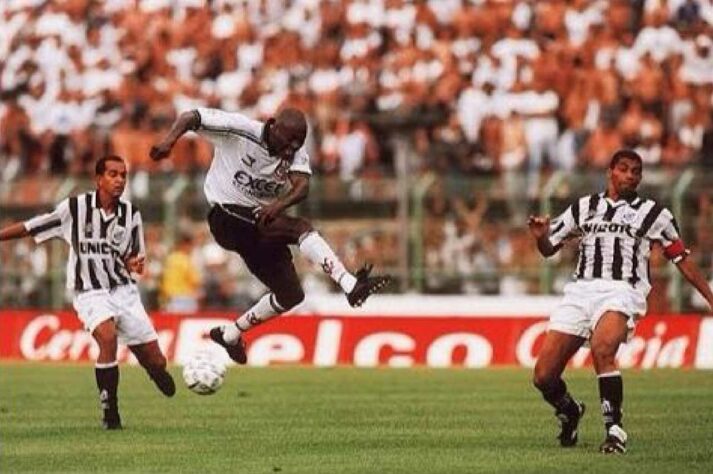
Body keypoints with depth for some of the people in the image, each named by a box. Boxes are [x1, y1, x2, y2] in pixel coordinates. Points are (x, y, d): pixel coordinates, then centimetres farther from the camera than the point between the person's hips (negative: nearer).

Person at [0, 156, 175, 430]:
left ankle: (155, 370, 42)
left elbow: (133, 259, 6)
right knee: (108, 337, -33)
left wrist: (134, 264, -17)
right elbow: (30, 228, -2)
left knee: (156, 362, 0)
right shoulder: (75, 208, -9)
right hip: (90, 293, -3)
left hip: (124, 291, 3)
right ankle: (110, 414, -20)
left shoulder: (130, 214, -1)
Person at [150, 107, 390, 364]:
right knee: (301, 227, -28)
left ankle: (230, 334, 28)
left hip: (263, 222, 7)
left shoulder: (297, 154, -2)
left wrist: (281, 203, -43)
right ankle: (351, 286, -41)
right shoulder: (240, 130, -14)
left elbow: (302, 185, -21)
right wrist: (170, 138, -36)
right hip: (227, 217, -7)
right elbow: (192, 117, -15)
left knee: (290, 295, 8)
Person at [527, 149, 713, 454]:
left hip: (622, 291, -3)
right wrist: (541, 236, 0)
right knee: (543, 376, -5)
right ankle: (569, 412, 28)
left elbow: (682, 259, 16)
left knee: (602, 350, -35)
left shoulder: (653, 213, 15)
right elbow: (549, 249, 24)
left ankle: (614, 429, -25)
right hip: (581, 289, 3)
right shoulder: (583, 208, 21)